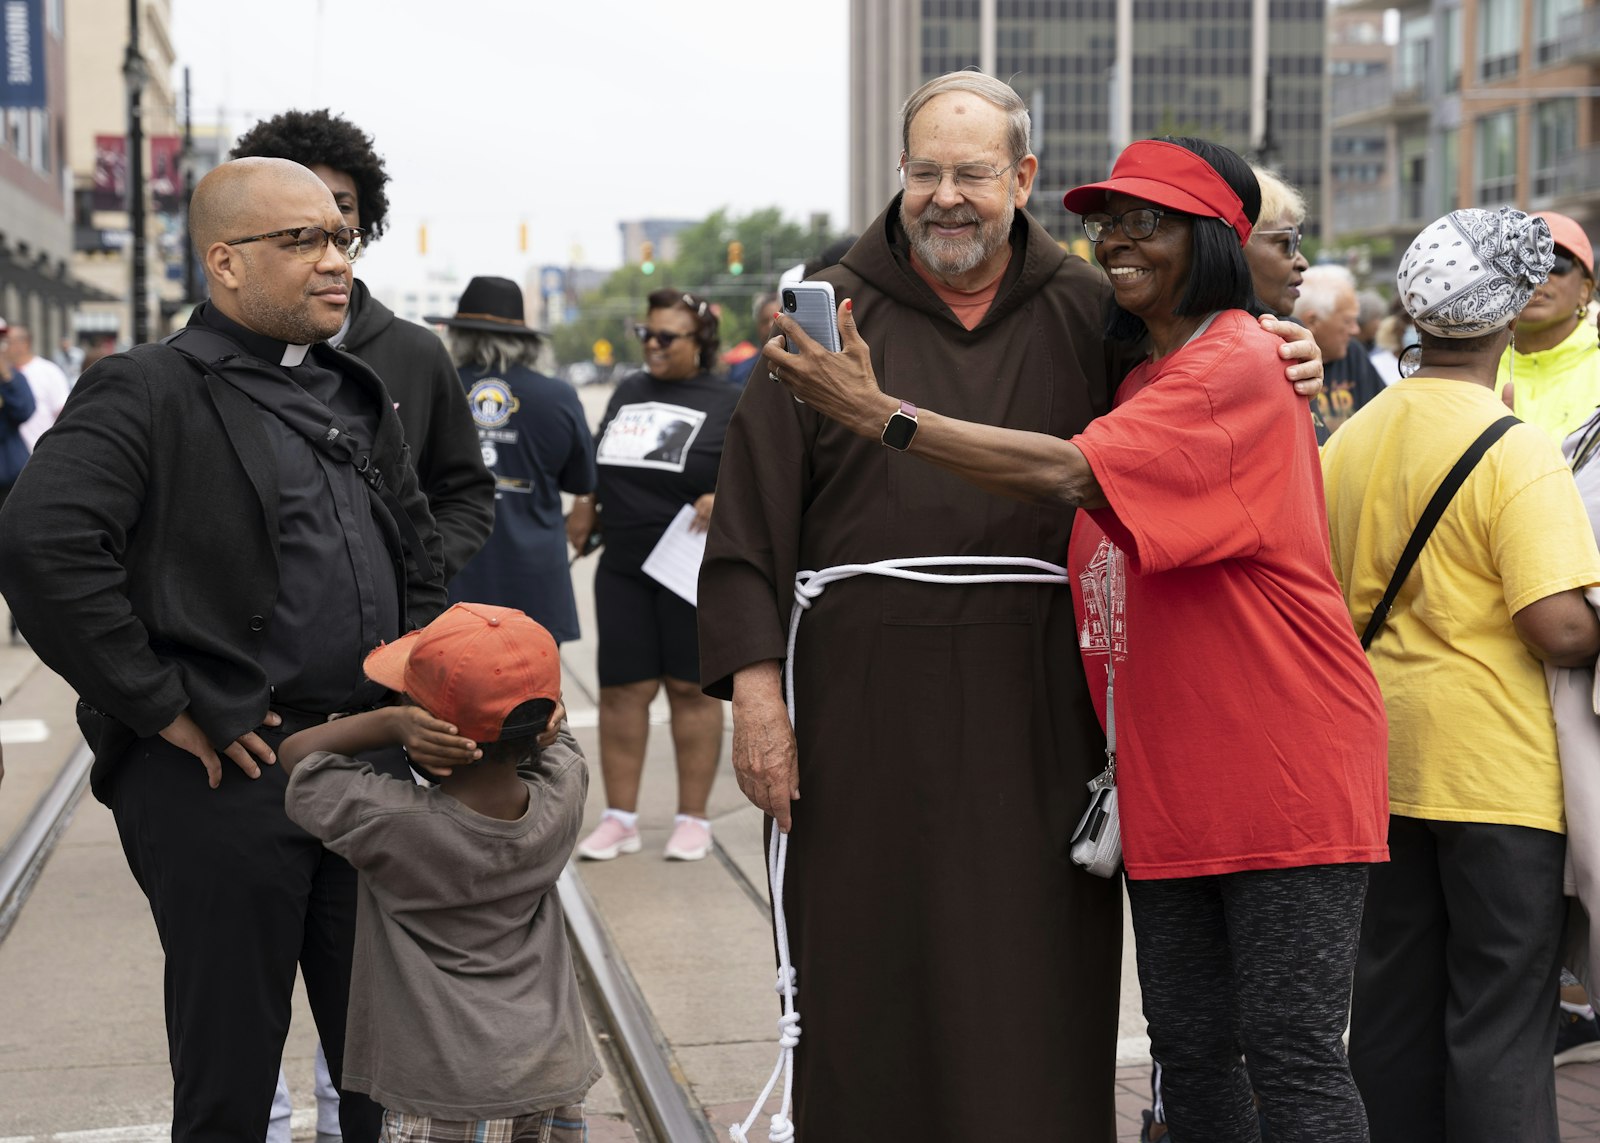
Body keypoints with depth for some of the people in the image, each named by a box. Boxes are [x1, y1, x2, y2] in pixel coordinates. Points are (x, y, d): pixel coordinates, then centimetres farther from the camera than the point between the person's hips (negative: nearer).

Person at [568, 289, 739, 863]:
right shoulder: (628, 392, 15)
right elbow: (598, 463, 27)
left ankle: (693, 818, 11)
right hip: (623, 565, 4)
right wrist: (584, 509, 15)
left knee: (691, 686, 2)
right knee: (622, 688, 2)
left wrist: (727, 498, -21)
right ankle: (620, 818, 9)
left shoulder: (729, 403, -1)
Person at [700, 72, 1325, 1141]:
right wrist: (755, 688, -8)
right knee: (871, 973, 3)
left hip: (1039, 702, 1)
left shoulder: (1088, 311, 8)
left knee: (1038, 972, 4)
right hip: (868, 700, -1)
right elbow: (754, 507, 0)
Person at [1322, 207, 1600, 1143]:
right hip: (1495, 771, -6)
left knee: (1393, 1005, 14)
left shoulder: (1350, 437, 5)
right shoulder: (1515, 450, -15)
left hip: (1382, 762, 6)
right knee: (1502, 1022, 1)